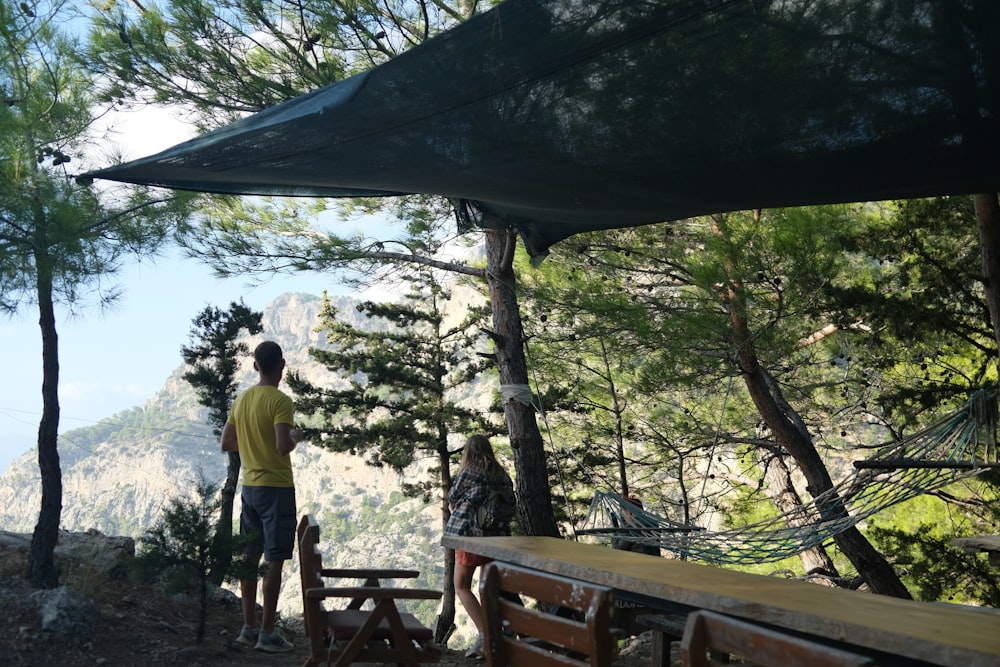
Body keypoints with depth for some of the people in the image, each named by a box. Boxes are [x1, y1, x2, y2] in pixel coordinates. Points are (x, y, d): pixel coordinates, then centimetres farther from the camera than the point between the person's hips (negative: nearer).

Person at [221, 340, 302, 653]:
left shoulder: (241, 400, 8)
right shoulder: (281, 401, -16)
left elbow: (226, 443, 12)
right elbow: (283, 446, -25)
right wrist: (296, 437, -5)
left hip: (250, 487, 8)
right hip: (277, 488, -7)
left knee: (250, 557, 12)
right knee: (274, 561, -2)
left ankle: (249, 627, 19)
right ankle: (267, 633, 3)